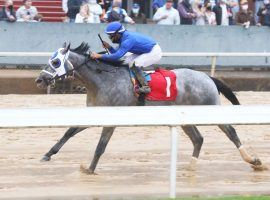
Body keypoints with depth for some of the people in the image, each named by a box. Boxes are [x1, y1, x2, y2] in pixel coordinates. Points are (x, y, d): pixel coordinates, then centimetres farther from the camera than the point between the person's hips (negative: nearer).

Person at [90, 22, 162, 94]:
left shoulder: (128, 40, -29)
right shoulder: (124, 37, 1)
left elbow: (117, 56, -33)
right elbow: (117, 53, 8)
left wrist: (99, 56, -31)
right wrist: (109, 47, -9)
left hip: (155, 52, -10)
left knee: (134, 64, -22)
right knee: (128, 60, 13)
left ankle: (145, 87, -21)